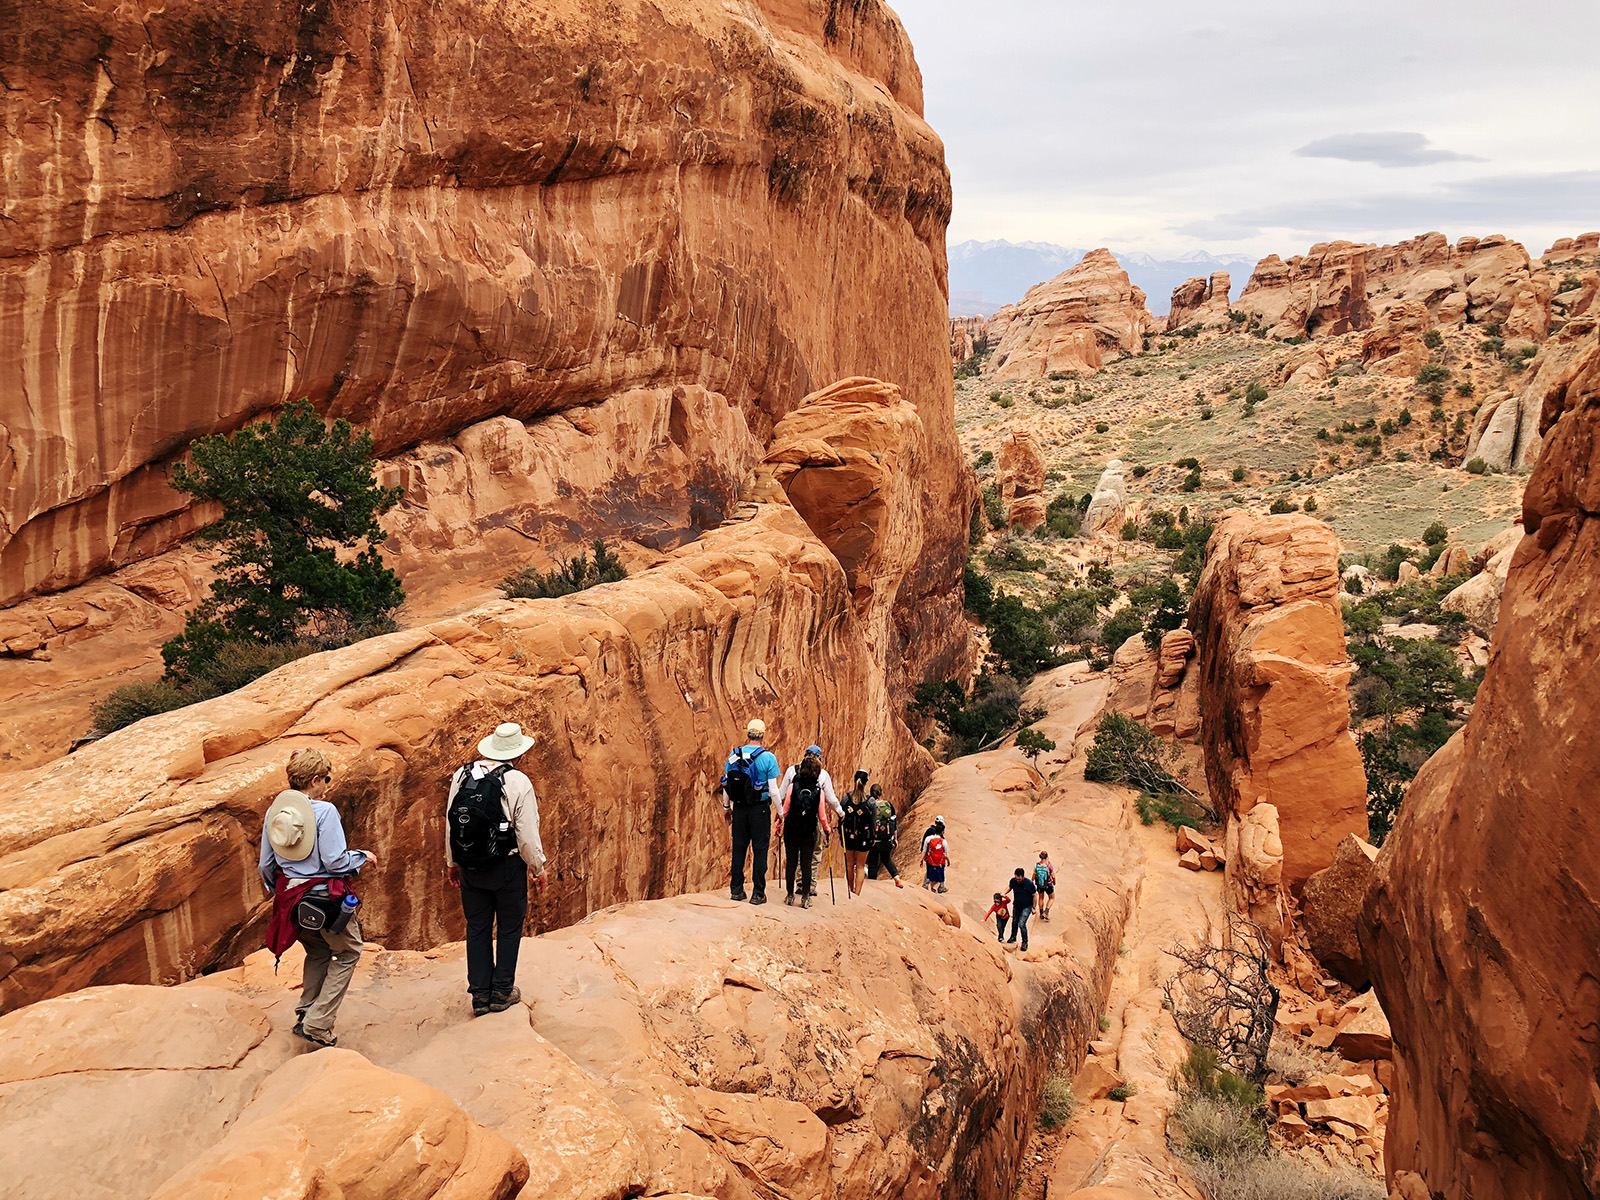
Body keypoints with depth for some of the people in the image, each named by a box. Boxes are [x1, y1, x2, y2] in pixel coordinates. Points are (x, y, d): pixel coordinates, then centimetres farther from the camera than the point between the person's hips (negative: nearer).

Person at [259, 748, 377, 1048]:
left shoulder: (273, 812, 2)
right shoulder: (324, 811, -18)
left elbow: (266, 865, 8)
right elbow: (334, 860, -20)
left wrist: (278, 889, 26)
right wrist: (362, 857, -1)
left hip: (291, 897, 6)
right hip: (326, 899, -6)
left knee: (317, 953, 27)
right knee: (348, 953, 12)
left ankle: (305, 1015, 23)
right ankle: (317, 1024, 6)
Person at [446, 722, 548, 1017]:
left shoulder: (461, 776, -2)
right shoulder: (518, 782, -15)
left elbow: (450, 823, 3)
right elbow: (527, 832, -13)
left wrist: (452, 862, 16)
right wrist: (539, 868, 2)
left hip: (470, 868, 4)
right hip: (508, 866, -4)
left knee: (477, 927, 14)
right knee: (509, 927, 12)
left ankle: (480, 994, 19)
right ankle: (502, 992, 17)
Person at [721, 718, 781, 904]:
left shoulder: (734, 755, 1)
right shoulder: (768, 757, -10)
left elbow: (726, 785, 6)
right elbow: (773, 790, -10)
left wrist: (726, 807, 18)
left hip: (739, 808, 3)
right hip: (760, 809, -3)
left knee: (739, 847, 12)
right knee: (760, 849, 4)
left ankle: (736, 890, 18)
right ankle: (758, 893, 5)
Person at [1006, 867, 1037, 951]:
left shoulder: (1029, 883, -28)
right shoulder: (1013, 881, -17)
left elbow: (1034, 896, -13)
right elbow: (1010, 887, 8)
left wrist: (1034, 908, -7)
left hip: (1027, 907, -5)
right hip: (1016, 906, 5)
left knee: (1022, 924, -15)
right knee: (1014, 922, 20)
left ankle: (1025, 942, 5)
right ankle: (1013, 937, 46)